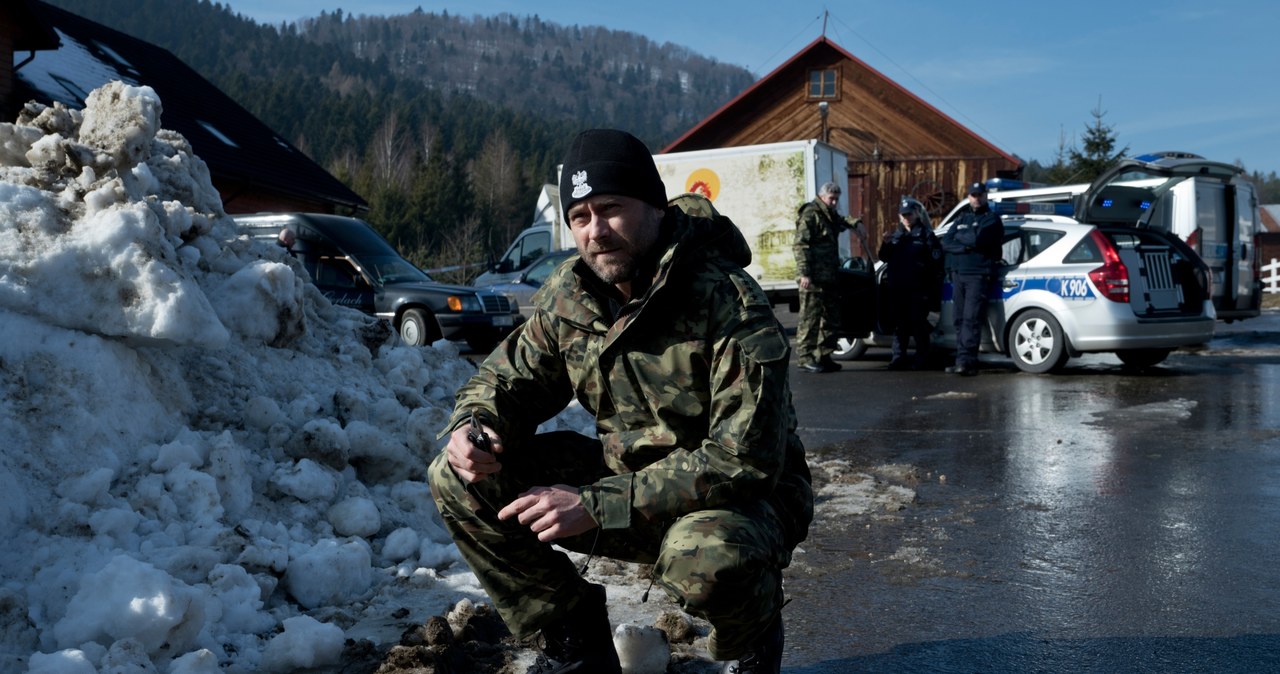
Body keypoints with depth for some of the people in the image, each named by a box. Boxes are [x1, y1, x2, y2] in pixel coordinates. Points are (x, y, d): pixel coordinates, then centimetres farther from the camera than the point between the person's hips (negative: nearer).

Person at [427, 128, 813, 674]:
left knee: (705, 557, -41)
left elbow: (744, 459, -29)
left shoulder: (729, 303, -24)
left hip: (740, 499, -5)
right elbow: (510, 377, 8)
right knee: (458, 478, -8)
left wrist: (598, 505, -32)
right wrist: (473, 426, -18)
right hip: (626, 472, 6)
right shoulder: (568, 294, -4)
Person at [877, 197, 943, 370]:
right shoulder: (896, 235, 18)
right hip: (897, 289, 5)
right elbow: (884, 258, 18)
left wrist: (935, 287, -14)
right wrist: (886, 244, -2)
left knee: (918, 324, -3)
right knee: (899, 324, 8)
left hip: (918, 289, -5)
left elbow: (936, 261, -7)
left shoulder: (926, 234, 1)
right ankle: (898, 358, 12)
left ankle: (921, 359, 2)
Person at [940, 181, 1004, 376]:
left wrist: (959, 237, 1)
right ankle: (962, 361, 8)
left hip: (978, 275, -6)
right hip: (958, 274, 6)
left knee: (972, 319, -12)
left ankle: (966, 361, -17)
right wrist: (964, 247, -9)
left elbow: (978, 239, -16)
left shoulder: (991, 219, 3)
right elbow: (945, 243, 7)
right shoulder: (962, 218, 20)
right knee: (960, 319, 4)